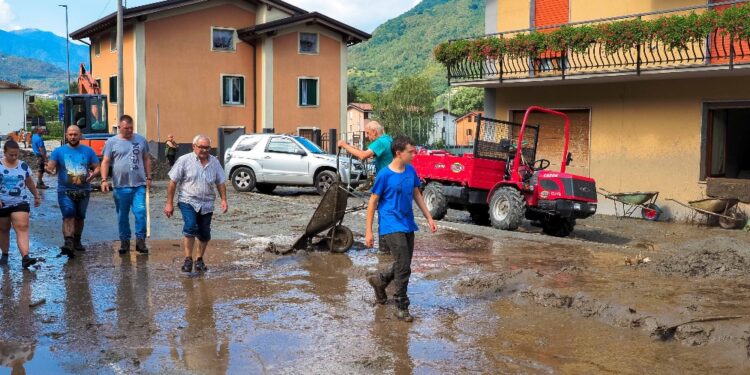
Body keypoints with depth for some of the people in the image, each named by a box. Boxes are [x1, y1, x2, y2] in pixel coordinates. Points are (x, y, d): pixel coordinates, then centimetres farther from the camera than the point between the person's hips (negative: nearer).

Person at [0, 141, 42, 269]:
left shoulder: (23, 166, 3)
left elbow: (30, 183, 15)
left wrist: (37, 196, 21)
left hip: (21, 203, 0)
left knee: (22, 228, -13)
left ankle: (25, 257, -23)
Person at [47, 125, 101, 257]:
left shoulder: (88, 151, 6)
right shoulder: (58, 151, 2)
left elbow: (97, 168, 5)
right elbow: (50, 167, -7)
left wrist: (93, 174, -17)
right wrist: (50, 170, -31)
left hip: (83, 190, 3)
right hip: (65, 191, -3)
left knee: (80, 217, 13)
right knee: (68, 216, -17)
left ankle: (77, 241, 29)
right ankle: (68, 243, -25)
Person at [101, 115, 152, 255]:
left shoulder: (141, 140, 9)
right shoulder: (112, 142, 3)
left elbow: (146, 160, 15)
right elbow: (105, 162, 2)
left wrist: (148, 177, 10)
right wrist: (104, 180, -9)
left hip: (139, 185, 0)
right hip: (121, 186, 0)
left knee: (141, 212, -11)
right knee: (122, 216, 8)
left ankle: (140, 240, -1)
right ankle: (125, 241, 20)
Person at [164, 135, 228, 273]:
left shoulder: (214, 162, 7)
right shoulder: (184, 160, -5)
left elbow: (221, 183, 11)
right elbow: (173, 182, -3)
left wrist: (224, 200, -1)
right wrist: (169, 203, -5)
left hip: (207, 204, 4)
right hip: (188, 201, -4)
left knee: (204, 234, 7)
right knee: (190, 227, -21)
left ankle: (199, 259, 25)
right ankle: (188, 259, -10)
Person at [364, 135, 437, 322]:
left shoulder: (411, 170, 4)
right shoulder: (384, 175, -14)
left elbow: (417, 195, 16)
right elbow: (373, 202, -9)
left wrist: (429, 218, 13)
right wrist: (368, 231, -10)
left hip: (408, 225, 7)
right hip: (391, 226, -7)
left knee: (403, 266, 15)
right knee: (403, 267, -9)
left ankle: (379, 281, 42)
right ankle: (402, 307, 5)